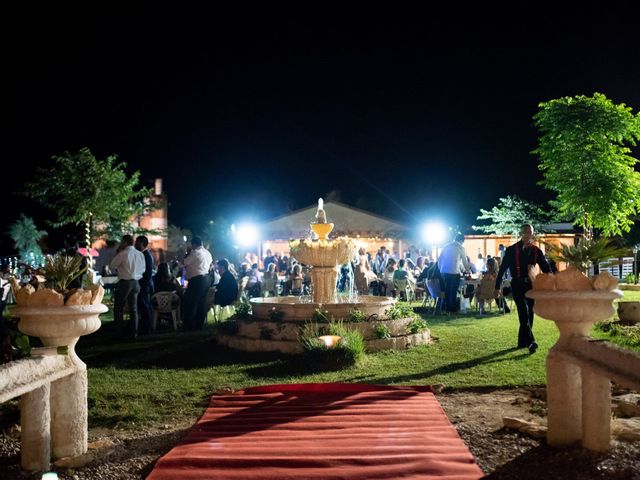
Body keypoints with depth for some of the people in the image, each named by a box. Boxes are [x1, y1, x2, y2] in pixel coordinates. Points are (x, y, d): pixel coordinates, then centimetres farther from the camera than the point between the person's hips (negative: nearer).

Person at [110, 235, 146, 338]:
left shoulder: (122, 254, -12)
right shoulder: (140, 254, 6)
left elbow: (111, 266, -3)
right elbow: (142, 269, 13)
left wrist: (117, 253, 4)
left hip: (124, 282, -6)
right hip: (136, 282, 6)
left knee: (118, 308, 6)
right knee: (133, 308, 11)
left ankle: (121, 331, 6)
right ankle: (133, 333, 13)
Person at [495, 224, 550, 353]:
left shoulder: (536, 251, 7)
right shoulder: (512, 250, -1)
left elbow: (545, 268, 8)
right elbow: (502, 268, 1)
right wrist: (497, 286, 0)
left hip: (531, 284, 4)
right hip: (517, 284, -4)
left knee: (529, 314, 7)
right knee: (524, 311, -17)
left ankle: (522, 342, 19)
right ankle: (530, 342, -24)